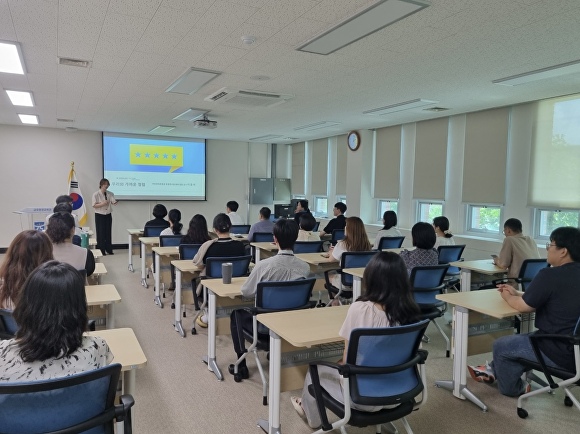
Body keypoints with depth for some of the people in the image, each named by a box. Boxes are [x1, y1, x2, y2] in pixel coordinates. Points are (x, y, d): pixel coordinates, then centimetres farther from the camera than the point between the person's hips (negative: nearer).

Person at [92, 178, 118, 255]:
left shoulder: (110, 194, 3)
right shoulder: (96, 194, -7)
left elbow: (113, 202, -12)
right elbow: (94, 205, -10)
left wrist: (115, 202, -36)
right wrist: (103, 204, -24)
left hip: (108, 215, 4)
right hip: (99, 215, -4)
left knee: (108, 232, 9)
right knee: (101, 233, 1)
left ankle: (109, 250, 19)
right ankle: (101, 251, 12)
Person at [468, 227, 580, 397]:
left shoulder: (550, 275, -22)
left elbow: (523, 306, -13)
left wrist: (507, 296, 8)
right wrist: (517, 293, 14)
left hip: (561, 354, -8)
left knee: (500, 345, 12)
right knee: (523, 339, 29)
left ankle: (513, 388, 36)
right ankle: (494, 371, 44)